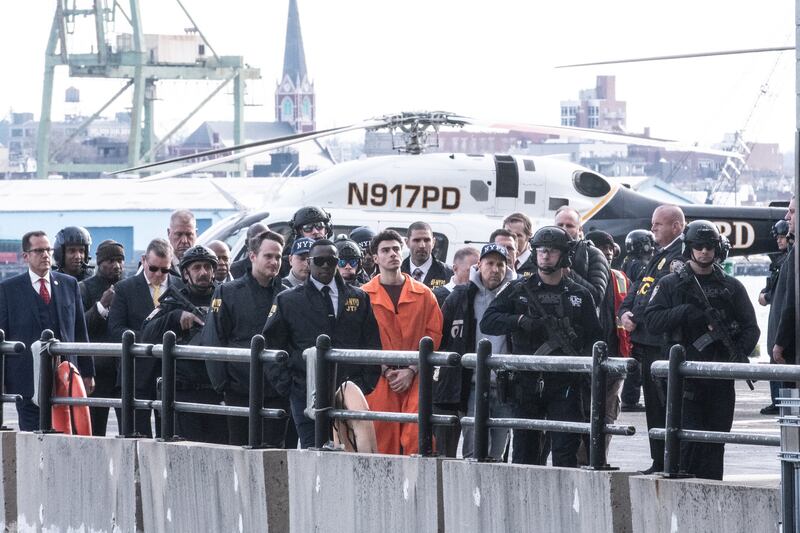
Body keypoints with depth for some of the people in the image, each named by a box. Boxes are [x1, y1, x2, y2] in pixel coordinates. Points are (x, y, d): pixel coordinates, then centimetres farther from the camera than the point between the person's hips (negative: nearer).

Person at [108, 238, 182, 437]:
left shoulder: (181, 287, 8)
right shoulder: (125, 288, 3)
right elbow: (115, 327, -3)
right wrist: (144, 339, -16)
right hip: (139, 372, -1)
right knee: (139, 433, -1)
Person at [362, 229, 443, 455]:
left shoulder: (423, 295, 9)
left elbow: (433, 334, 5)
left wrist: (411, 370, -5)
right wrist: (385, 370, -6)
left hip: (415, 379, 0)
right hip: (379, 380, 0)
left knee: (417, 438, -14)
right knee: (382, 441, -4)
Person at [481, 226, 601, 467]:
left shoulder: (579, 295, 10)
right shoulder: (518, 290, 9)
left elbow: (594, 338, 9)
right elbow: (487, 322, 0)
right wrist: (520, 321, -16)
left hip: (564, 386, -1)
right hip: (526, 382, 1)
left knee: (565, 450, -7)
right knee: (524, 450, 5)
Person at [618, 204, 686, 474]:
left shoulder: (681, 256, -10)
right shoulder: (660, 255, 21)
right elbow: (638, 288, 20)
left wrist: (636, 318, -17)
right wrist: (625, 312, 3)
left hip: (665, 343, -10)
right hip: (646, 341, 10)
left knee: (667, 404, -8)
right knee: (654, 405, 13)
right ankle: (659, 461, 19)